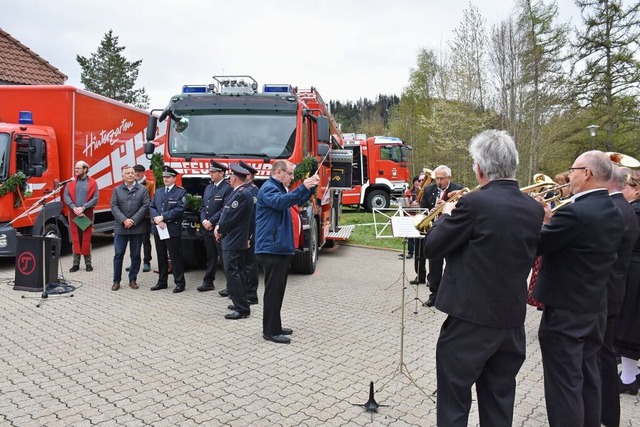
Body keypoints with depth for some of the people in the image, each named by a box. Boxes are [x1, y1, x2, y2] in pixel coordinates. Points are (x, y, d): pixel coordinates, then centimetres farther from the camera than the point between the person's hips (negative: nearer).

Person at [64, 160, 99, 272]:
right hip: (74, 214, 2)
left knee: (86, 239, 3)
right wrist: (74, 208, -12)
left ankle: (88, 263, 12)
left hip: (87, 214, -2)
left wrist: (83, 207, -13)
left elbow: (95, 199, -5)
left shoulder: (92, 183, 2)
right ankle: (76, 263, 11)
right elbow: (66, 196, 2)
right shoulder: (71, 183, 9)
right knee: (76, 239, 5)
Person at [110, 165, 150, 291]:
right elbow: (114, 207, 0)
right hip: (120, 227, 1)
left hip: (137, 228, 0)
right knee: (118, 255, 1)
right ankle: (116, 281, 10)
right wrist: (124, 220, -13)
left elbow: (145, 206, -4)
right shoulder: (117, 190, 8)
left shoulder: (142, 189, 4)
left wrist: (133, 220, -11)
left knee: (135, 255, 6)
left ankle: (133, 279, 17)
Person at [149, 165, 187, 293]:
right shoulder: (158, 192, 16)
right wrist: (156, 219, -10)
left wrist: (163, 217, -16)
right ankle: (162, 282, 23)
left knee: (175, 256, -2)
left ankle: (179, 283, 5)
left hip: (173, 229, -6)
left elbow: (179, 209, -13)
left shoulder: (181, 192, -3)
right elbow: (151, 207, 9)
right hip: (158, 229, 6)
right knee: (161, 257, 13)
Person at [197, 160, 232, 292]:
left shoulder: (228, 188, -9)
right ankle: (208, 282, 22)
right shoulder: (208, 187, 16)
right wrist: (204, 221, -2)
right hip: (207, 228, 7)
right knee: (210, 256, 14)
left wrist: (211, 222, -15)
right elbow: (203, 206, 15)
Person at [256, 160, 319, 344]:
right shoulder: (268, 188, -11)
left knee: (278, 289, 15)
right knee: (273, 290, -6)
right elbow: (280, 202, -32)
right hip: (271, 248, -10)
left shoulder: (279, 188, 21)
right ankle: (271, 331, 1)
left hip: (280, 248, 10)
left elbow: (298, 200, 27)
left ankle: (274, 326, 24)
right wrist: (303, 187, -37)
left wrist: (311, 187, 11)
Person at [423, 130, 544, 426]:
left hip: (471, 319, -6)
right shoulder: (534, 209, 2)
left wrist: (447, 215, 7)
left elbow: (432, 248, -11)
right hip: (513, 320, 7)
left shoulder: (475, 203, -18)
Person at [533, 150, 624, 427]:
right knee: (588, 378, 22)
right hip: (595, 308, 9)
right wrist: (552, 221, 7)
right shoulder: (614, 214, 6)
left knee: (564, 384, 2)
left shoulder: (575, 212, -23)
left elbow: (533, 247, -18)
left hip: (565, 310, -9)